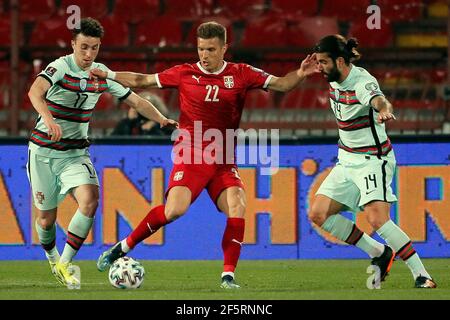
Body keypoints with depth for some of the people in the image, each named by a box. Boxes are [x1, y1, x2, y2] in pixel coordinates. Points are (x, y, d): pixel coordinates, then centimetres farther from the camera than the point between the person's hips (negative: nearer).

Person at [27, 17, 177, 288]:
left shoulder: (102, 74, 1)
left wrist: (162, 119, -8)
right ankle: (52, 257, 36)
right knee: (47, 216, 3)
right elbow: (35, 92, -37)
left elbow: (136, 101, 9)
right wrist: (49, 120, -56)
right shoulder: (61, 67, -17)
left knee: (89, 200, -22)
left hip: (76, 153, 3)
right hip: (44, 151, -3)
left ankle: (64, 264, -13)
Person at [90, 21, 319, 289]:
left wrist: (299, 75, -19)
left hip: (224, 161, 2)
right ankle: (123, 247, -4)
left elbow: (280, 84, 1)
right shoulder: (185, 74, 4)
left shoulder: (241, 74, 4)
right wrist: (108, 75, 8)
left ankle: (228, 276, -12)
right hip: (190, 156, -2)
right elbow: (142, 81, 14)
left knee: (237, 207, -19)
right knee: (174, 210, -21)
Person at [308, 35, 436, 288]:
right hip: (346, 160, 9)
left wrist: (385, 111, -69)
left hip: (372, 160, -9)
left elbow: (379, 100, -48)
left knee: (378, 219, -25)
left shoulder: (363, 83, -23)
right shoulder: (335, 81, 3)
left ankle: (422, 275, -16)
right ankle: (379, 253, 10)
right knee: (318, 214, 0)